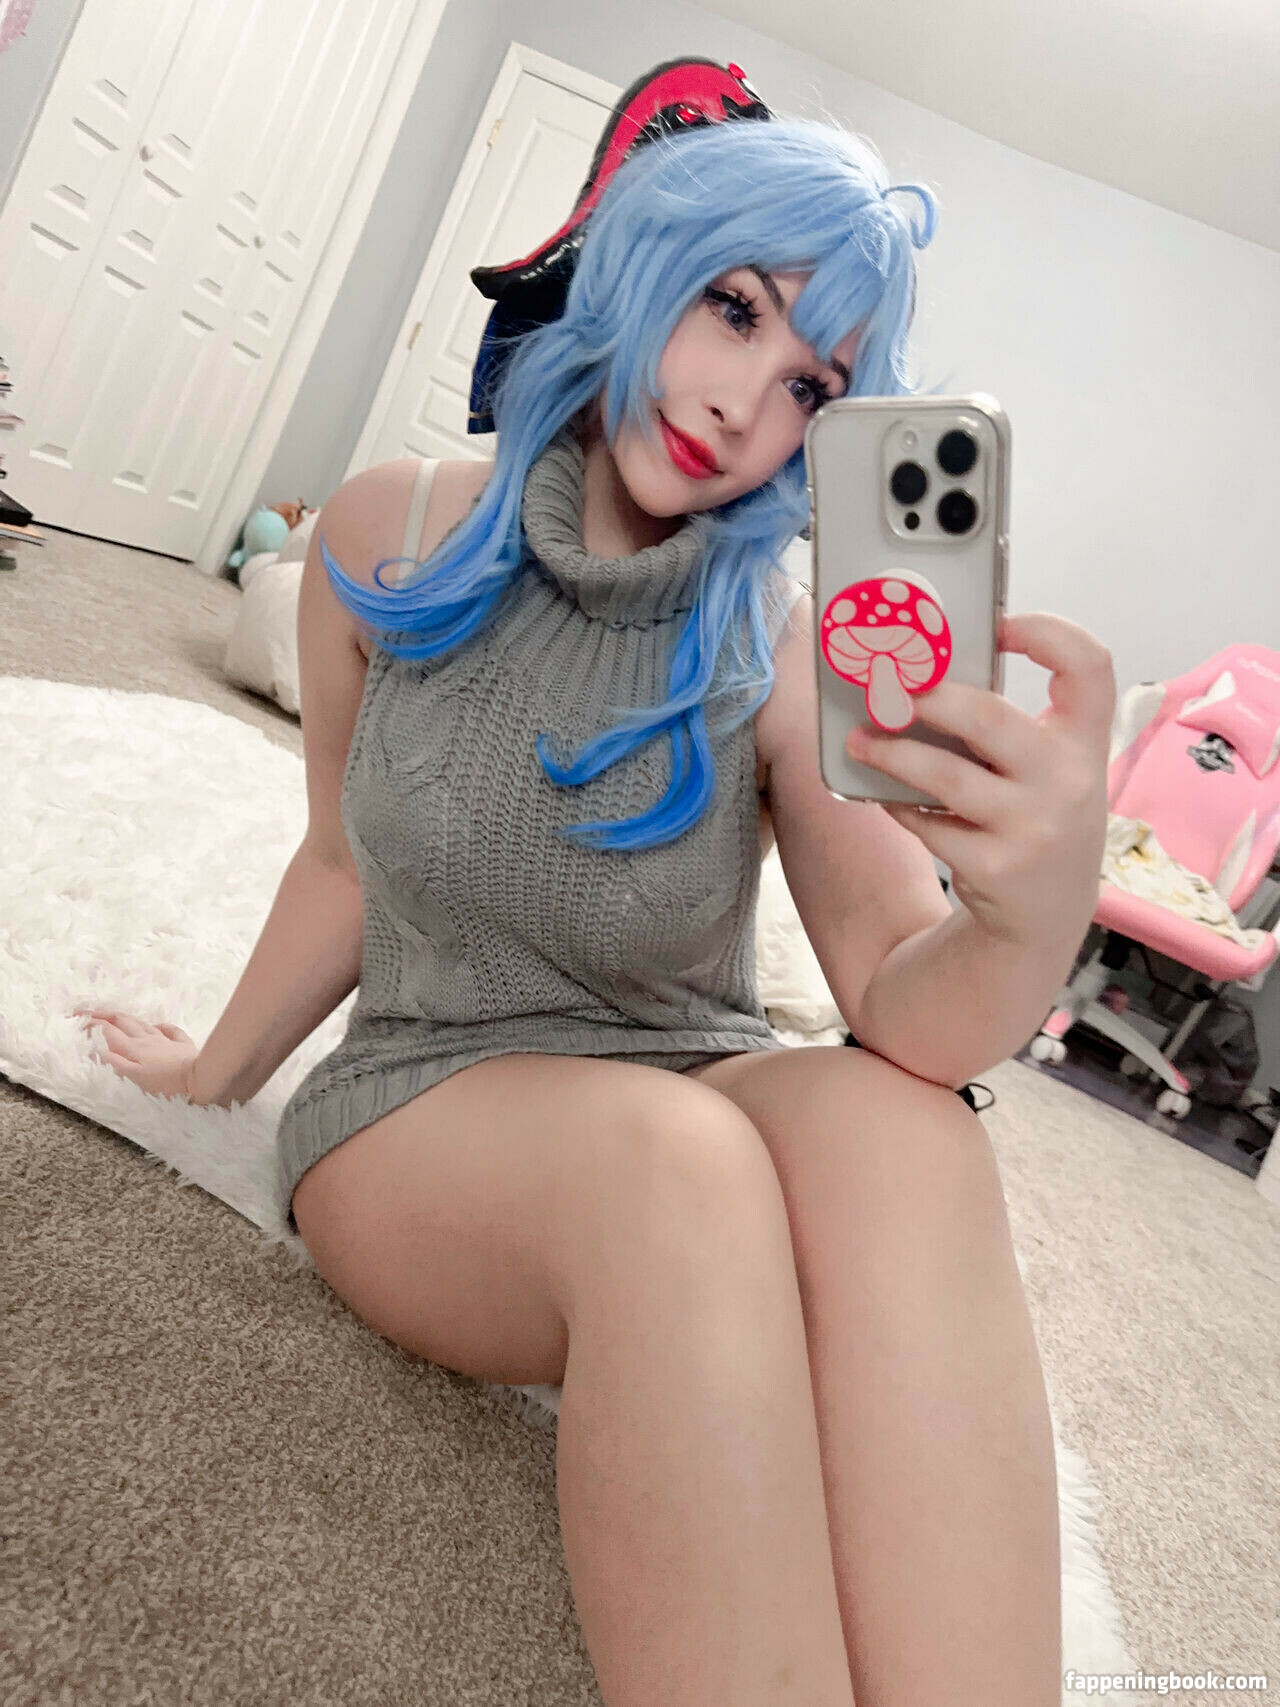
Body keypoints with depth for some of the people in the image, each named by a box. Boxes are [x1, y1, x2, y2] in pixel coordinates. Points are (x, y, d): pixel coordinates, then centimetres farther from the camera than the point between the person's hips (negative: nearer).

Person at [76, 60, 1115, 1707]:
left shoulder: (787, 650, -11)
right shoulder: (391, 535, -5)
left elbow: (906, 1014, -19)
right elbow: (344, 860, 7)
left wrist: (1034, 918, -42)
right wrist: (215, 1079, 18)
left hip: (704, 1127, 1)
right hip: (418, 1111, 0)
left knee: (899, 1130, -34)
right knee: (677, 1162, -35)